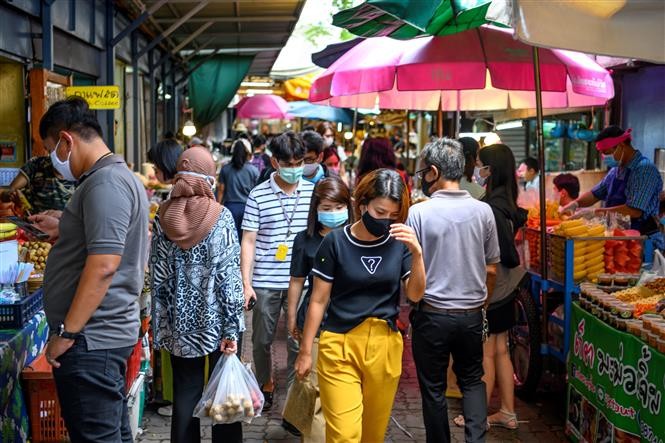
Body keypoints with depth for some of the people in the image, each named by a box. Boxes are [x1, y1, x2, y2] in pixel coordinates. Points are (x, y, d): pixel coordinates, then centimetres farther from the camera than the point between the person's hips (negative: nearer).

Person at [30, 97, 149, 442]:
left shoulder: (105, 183, -18)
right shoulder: (117, 175, 15)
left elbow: (103, 265, -25)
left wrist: (66, 333, -21)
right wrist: (62, 229, 21)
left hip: (91, 338, -10)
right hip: (104, 333, 10)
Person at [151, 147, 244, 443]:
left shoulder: (163, 218, -1)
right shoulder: (221, 217, -9)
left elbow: (158, 279, 0)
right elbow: (229, 277, -12)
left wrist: (161, 328, 6)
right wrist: (231, 328, -9)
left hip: (180, 323, 3)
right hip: (216, 321, -2)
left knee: (185, 396, 11)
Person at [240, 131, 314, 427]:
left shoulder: (313, 192, 1)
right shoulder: (258, 195, -3)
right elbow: (248, 240, -1)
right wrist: (246, 282, -5)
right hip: (265, 282, 0)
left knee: (299, 342, 4)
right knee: (262, 340, 13)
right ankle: (265, 386, 36)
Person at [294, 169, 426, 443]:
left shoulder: (399, 243, 1)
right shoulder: (336, 242, -7)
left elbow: (415, 295, -2)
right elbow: (319, 300, -1)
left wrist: (416, 253, -17)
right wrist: (305, 350, 3)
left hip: (384, 347, 3)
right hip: (340, 346, -3)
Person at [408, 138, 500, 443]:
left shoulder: (419, 212, -14)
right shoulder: (483, 211, -4)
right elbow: (491, 266, 6)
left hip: (432, 314, -3)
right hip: (472, 314, 3)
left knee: (433, 388, 12)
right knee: (472, 380, 21)